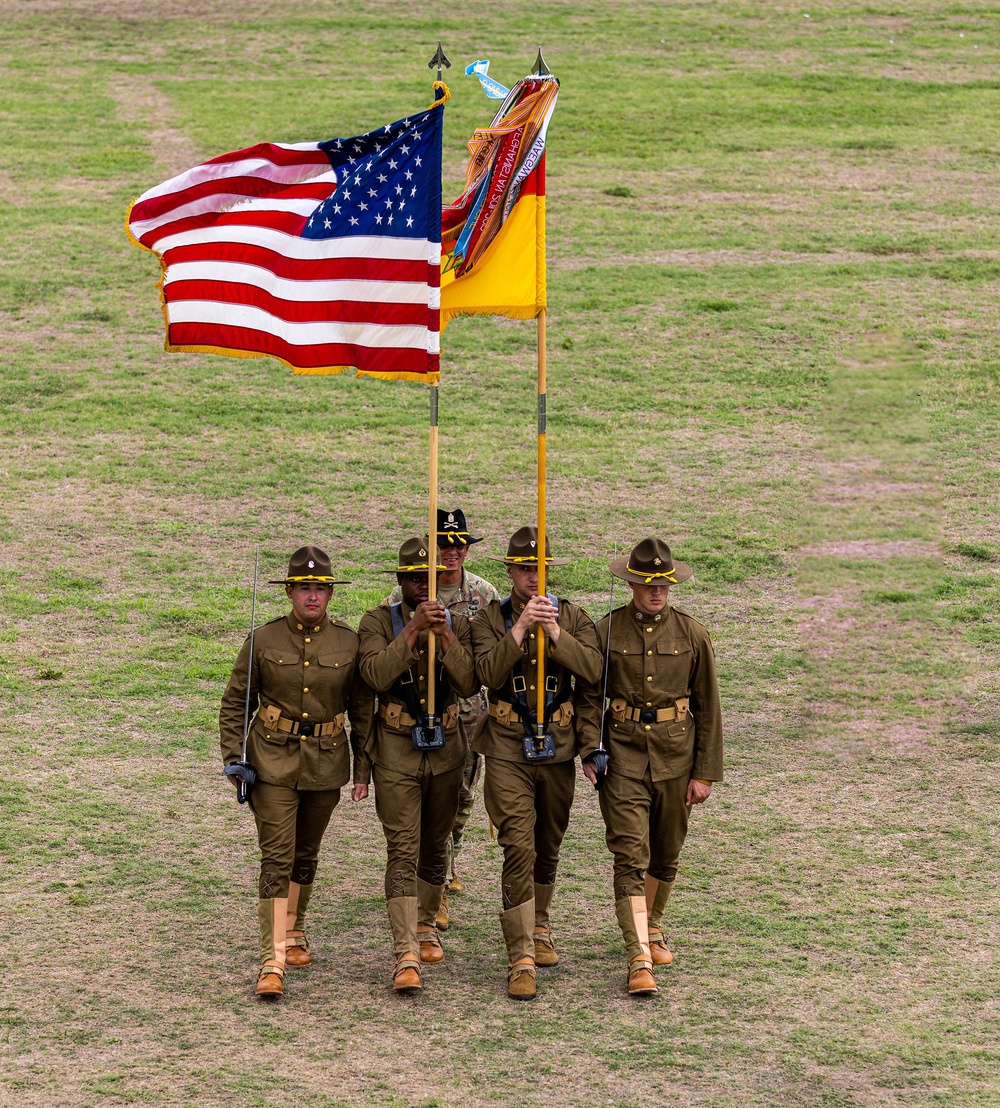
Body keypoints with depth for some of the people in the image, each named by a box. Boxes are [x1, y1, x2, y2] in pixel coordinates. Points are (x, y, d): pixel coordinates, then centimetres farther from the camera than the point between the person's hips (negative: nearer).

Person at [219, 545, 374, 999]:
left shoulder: (348, 643, -1)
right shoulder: (264, 640, -5)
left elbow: (362, 710, 6)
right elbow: (234, 703, 3)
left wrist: (362, 770, 4)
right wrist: (233, 758, -5)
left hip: (324, 764, 2)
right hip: (273, 762, -2)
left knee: (305, 855, 17)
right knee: (276, 858, -11)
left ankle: (294, 933, 39)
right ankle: (273, 962, -16)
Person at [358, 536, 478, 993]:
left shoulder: (456, 624, 4)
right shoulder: (379, 621, -2)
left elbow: (469, 684, -10)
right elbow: (377, 675, -19)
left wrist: (446, 635, -20)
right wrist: (413, 629, -24)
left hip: (446, 749, 3)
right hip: (397, 749, -3)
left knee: (435, 847, 15)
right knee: (402, 850, -11)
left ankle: (425, 926, 37)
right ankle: (406, 955, -17)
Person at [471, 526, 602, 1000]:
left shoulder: (572, 617, 4)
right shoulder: (491, 619, -1)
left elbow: (592, 669, -13)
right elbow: (489, 673, -17)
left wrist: (555, 633, -24)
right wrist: (520, 628, -24)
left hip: (558, 747, 3)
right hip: (508, 750, -3)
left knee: (548, 846, 16)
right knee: (518, 848, -12)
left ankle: (539, 928, 39)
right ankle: (520, 958, -14)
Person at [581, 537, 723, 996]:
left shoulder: (691, 634, 0)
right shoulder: (606, 631, -2)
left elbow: (708, 707, 4)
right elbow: (591, 696, 4)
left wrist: (705, 772, 2)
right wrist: (590, 752, -8)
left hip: (675, 755, 2)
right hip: (623, 752, -2)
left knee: (665, 854, 15)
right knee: (631, 855, -11)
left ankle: (651, 928, 40)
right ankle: (639, 960, -16)